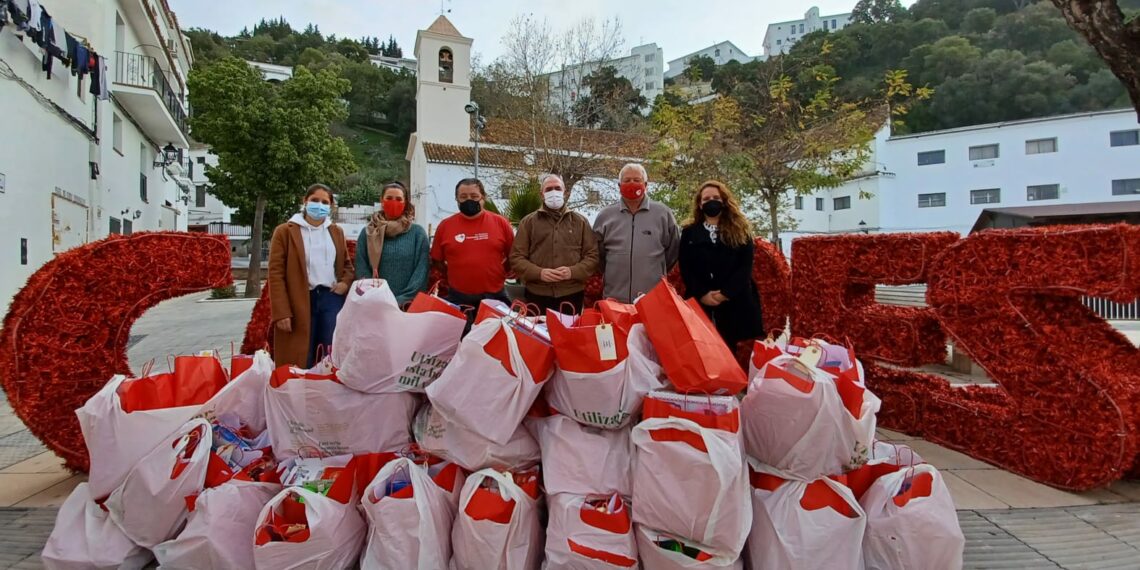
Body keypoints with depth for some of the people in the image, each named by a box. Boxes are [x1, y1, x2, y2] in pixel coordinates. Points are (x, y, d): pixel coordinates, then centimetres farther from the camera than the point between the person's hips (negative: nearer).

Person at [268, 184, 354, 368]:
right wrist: (281, 312, -11)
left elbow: (347, 263, 24)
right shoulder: (285, 231, 1)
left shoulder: (337, 232, 15)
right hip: (300, 302, -3)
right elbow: (276, 273, -3)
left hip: (332, 298, 3)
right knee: (301, 361, 2)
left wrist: (346, 282, 0)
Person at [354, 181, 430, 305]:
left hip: (407, 304, -1)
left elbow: (421, 271, -4)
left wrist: (402, 300, -13)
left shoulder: (418, 233, 1)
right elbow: (361, 269, 2)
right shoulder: (367, 232, 6)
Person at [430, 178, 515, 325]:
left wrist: (501, 273, 1)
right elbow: (437, 261, 8)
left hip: (494, 297, 0)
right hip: (457, 298, 0)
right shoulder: (445, 225, 0)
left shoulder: (500, 222, -1)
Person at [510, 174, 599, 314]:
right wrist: (539, 273, -14)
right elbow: (516, 257, 3)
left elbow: (592, 255, 6)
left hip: (572, 295, 1)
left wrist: (573, 272, -12)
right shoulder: (528, 222, 7)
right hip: (537, 296, -1)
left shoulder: (580, 221, 10)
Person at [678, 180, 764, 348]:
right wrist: (701, 294, -10)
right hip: (699, 303, 0)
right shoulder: (689, 232, 12)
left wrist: (726, 293, -11)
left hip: (736, 302, 0)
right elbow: (685, 268, 4)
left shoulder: (740, 231, 11)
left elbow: (745, 266, 1)